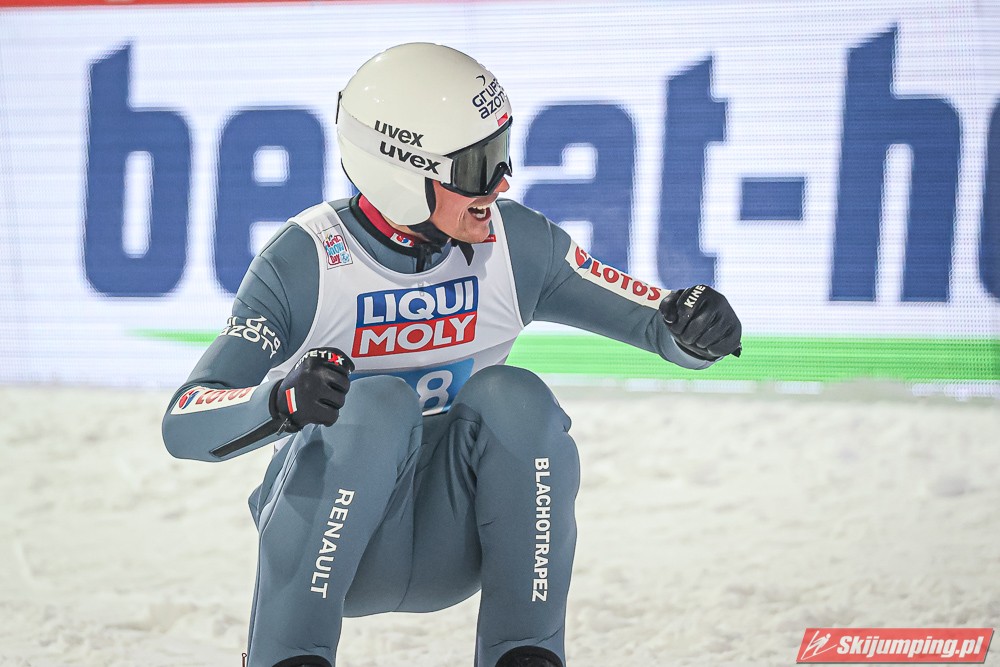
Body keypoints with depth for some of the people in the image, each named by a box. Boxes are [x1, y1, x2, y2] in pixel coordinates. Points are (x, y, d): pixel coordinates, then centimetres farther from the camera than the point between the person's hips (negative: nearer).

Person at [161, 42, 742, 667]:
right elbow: (183, 428, -23)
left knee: (513, 397, -24)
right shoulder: (305, 262, -16)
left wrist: (691, 326, -25)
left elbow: (665, 326, 0)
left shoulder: (515, 245, -6)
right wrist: (278, 400, -44)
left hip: (448, 543, 3)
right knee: (378, 403, -32)